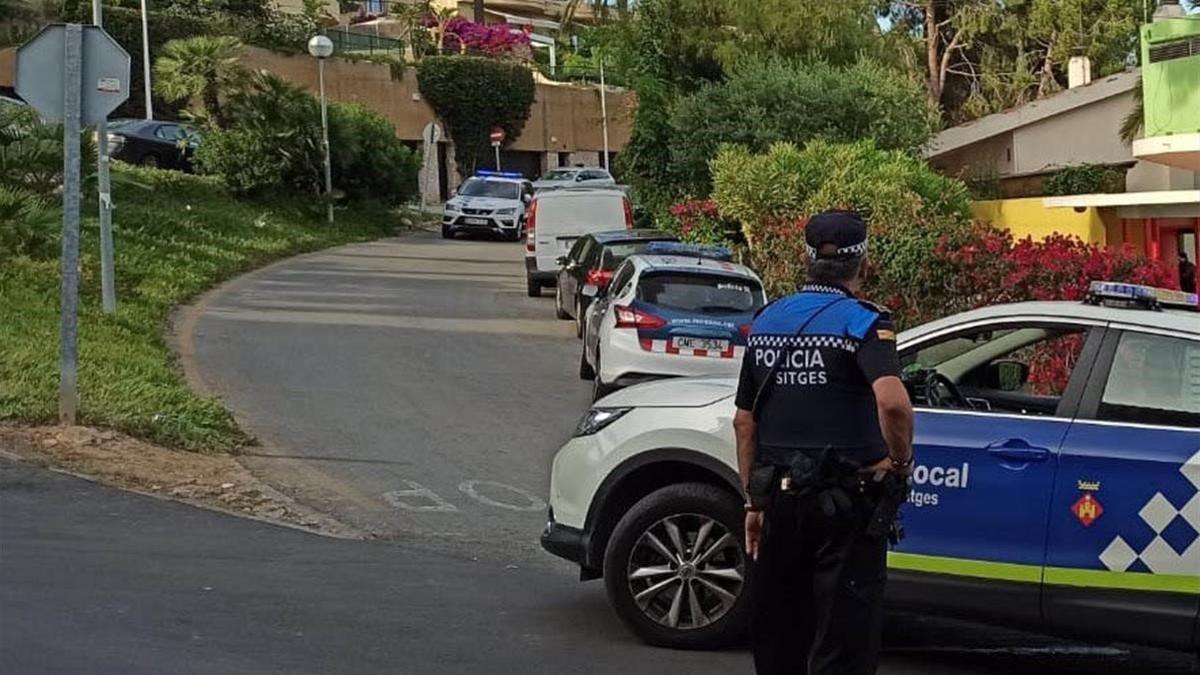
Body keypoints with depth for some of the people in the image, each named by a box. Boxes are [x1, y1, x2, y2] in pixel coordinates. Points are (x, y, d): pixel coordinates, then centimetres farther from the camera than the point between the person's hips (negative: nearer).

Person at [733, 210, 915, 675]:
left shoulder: (766, 322, 8)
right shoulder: (861, 322, -11)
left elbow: (744, 423, 10)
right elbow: (893, 402, -29)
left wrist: (754, 500, 16)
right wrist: (900, 461, -12)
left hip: (780, 498, 6)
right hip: (847, 503, -5)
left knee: (777, 637, 18)